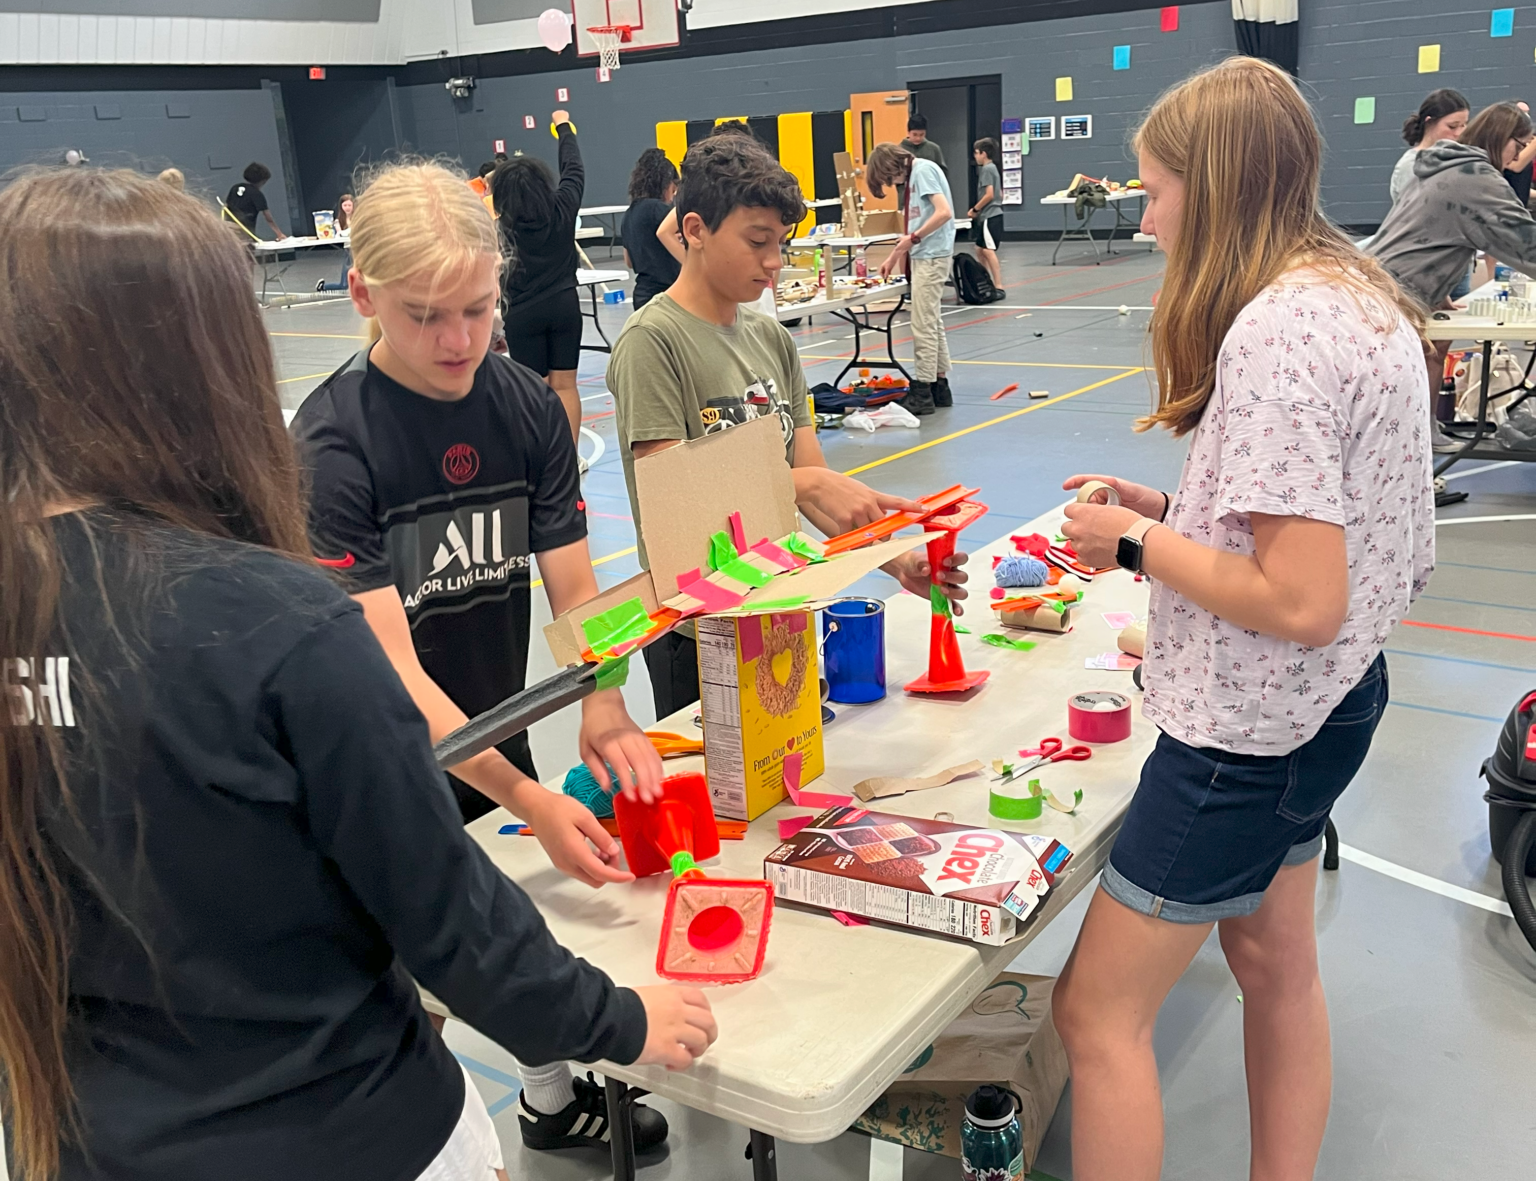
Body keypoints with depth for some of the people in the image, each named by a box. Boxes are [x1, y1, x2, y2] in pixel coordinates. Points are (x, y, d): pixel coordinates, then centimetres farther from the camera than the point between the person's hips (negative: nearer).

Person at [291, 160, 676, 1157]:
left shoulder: (529, 408, -7)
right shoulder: (329, 446, -23)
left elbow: (574, 589, -7)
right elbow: (390, 668, -27)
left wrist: (602, 711, -26)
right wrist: (525, 799, -36)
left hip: (501, 733, 5)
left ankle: (553, 1096, 48)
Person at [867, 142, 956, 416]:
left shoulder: (923, 170, -11)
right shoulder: (913, 176, 17)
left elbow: (944, 212, -22)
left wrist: (914, 238, -16)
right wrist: (893, 257, 23)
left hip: (931, 257, -10)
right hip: (924, 257, 10)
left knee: (923, 326, -7)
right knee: (932, 324, 11)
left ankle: (923, 392, -3)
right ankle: (940, 387, 16)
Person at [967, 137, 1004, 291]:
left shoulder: (986, 169, -11)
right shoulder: (993, 168, 17)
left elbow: (989, 194, -20)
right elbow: (1000, 194, 20)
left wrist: (975, 209, -9)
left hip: (989, 217, -10)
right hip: (991, 215, 10)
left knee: (988, 251, -12)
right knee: (980, 250, 15)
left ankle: (998, 287, -14)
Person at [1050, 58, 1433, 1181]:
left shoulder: (1274, 332, -25)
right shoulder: (1357, 294, 6)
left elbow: (1302, 602, -28)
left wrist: (1138, 542, -16)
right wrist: (1176, 509, 6)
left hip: (1251, 727, -10)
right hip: (1329, 702, 10)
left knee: (1098, 1011, 2)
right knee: (1275, 961, 24)